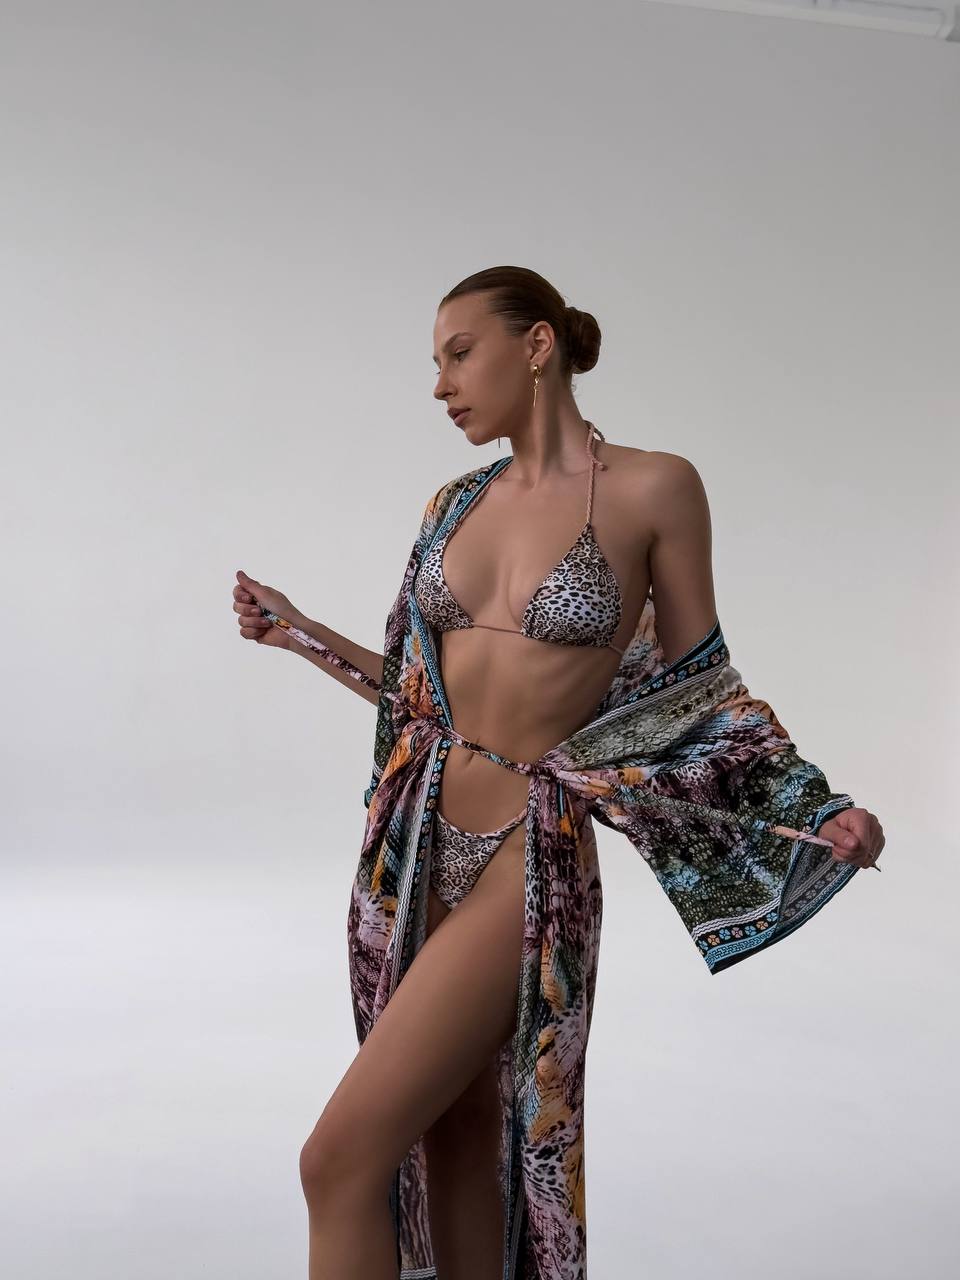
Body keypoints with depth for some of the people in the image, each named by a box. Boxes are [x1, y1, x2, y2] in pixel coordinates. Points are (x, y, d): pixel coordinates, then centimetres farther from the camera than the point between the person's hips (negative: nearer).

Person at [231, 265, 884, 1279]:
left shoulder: (653, 489, -6)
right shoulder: (461, 503, 9)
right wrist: (298, 633, 13)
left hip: (526, 852, -6)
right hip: (421, 840, 6)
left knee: (340, 1160, -8)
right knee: (456, 1137, 14)